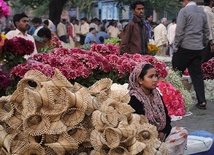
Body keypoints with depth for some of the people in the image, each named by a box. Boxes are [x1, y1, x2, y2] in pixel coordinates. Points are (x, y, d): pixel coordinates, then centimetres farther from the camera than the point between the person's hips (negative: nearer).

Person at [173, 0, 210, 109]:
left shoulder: (184, 11, -8)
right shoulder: (202, 12, 12)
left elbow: (179, 31, -11)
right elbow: (206, 32, 15)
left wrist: (176, 46, -4)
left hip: (185, 47, -6)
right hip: (198, 48, 6)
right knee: (197, 74, 7)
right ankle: (202, 101, 4)